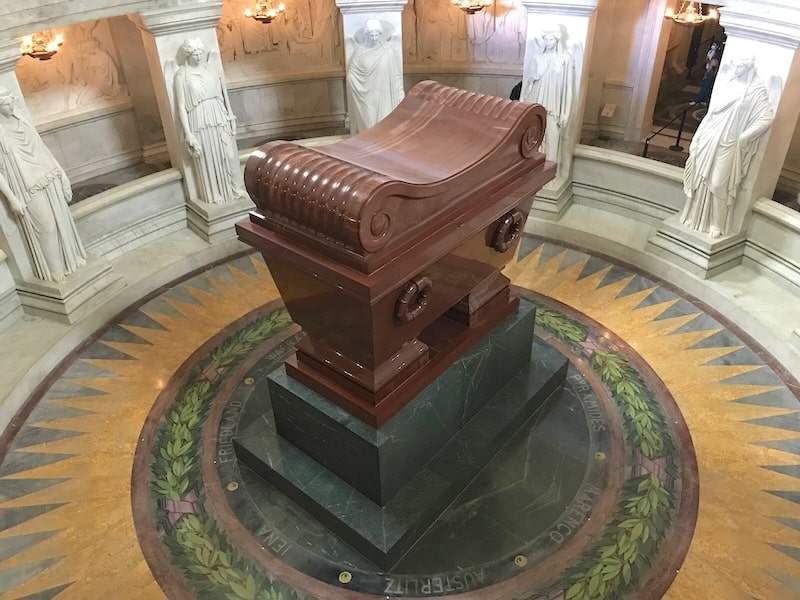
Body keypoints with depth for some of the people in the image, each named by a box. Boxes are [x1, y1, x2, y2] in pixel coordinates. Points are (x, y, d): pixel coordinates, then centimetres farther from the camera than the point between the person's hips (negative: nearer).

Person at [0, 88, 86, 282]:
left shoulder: (20, 119, 3)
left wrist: (60, 173, 12)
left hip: (49, 180, 6)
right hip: (30, 189, -6)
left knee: (62, 220, 15)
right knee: (46, 227, 2)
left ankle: (71, 257, 34)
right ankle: (54, 269, 20)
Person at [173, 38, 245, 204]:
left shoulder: (208, 68, 6)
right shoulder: (182, 75, -8)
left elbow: (221, 93, 12)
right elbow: (181, 106, -9)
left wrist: (229, 115, 8)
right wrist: (188, 132, -14)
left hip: (219, 119, 5)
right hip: (200, 123, -4)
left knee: (227, 154, 12)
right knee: (208, 159, 5)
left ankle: (233, 188, 27)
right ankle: (214, 194, 17)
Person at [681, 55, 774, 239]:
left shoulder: (757, 89, -9)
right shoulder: (729, 84, 8)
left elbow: (766, 118, -13)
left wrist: (743, 137, -14)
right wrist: (698, 137, 11)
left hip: (728, 144, -6)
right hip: (709, 140, 6)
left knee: (719, 184, -3)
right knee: (701, 179, 11)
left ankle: (717, 225, 9)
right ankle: (696, 217, 25)